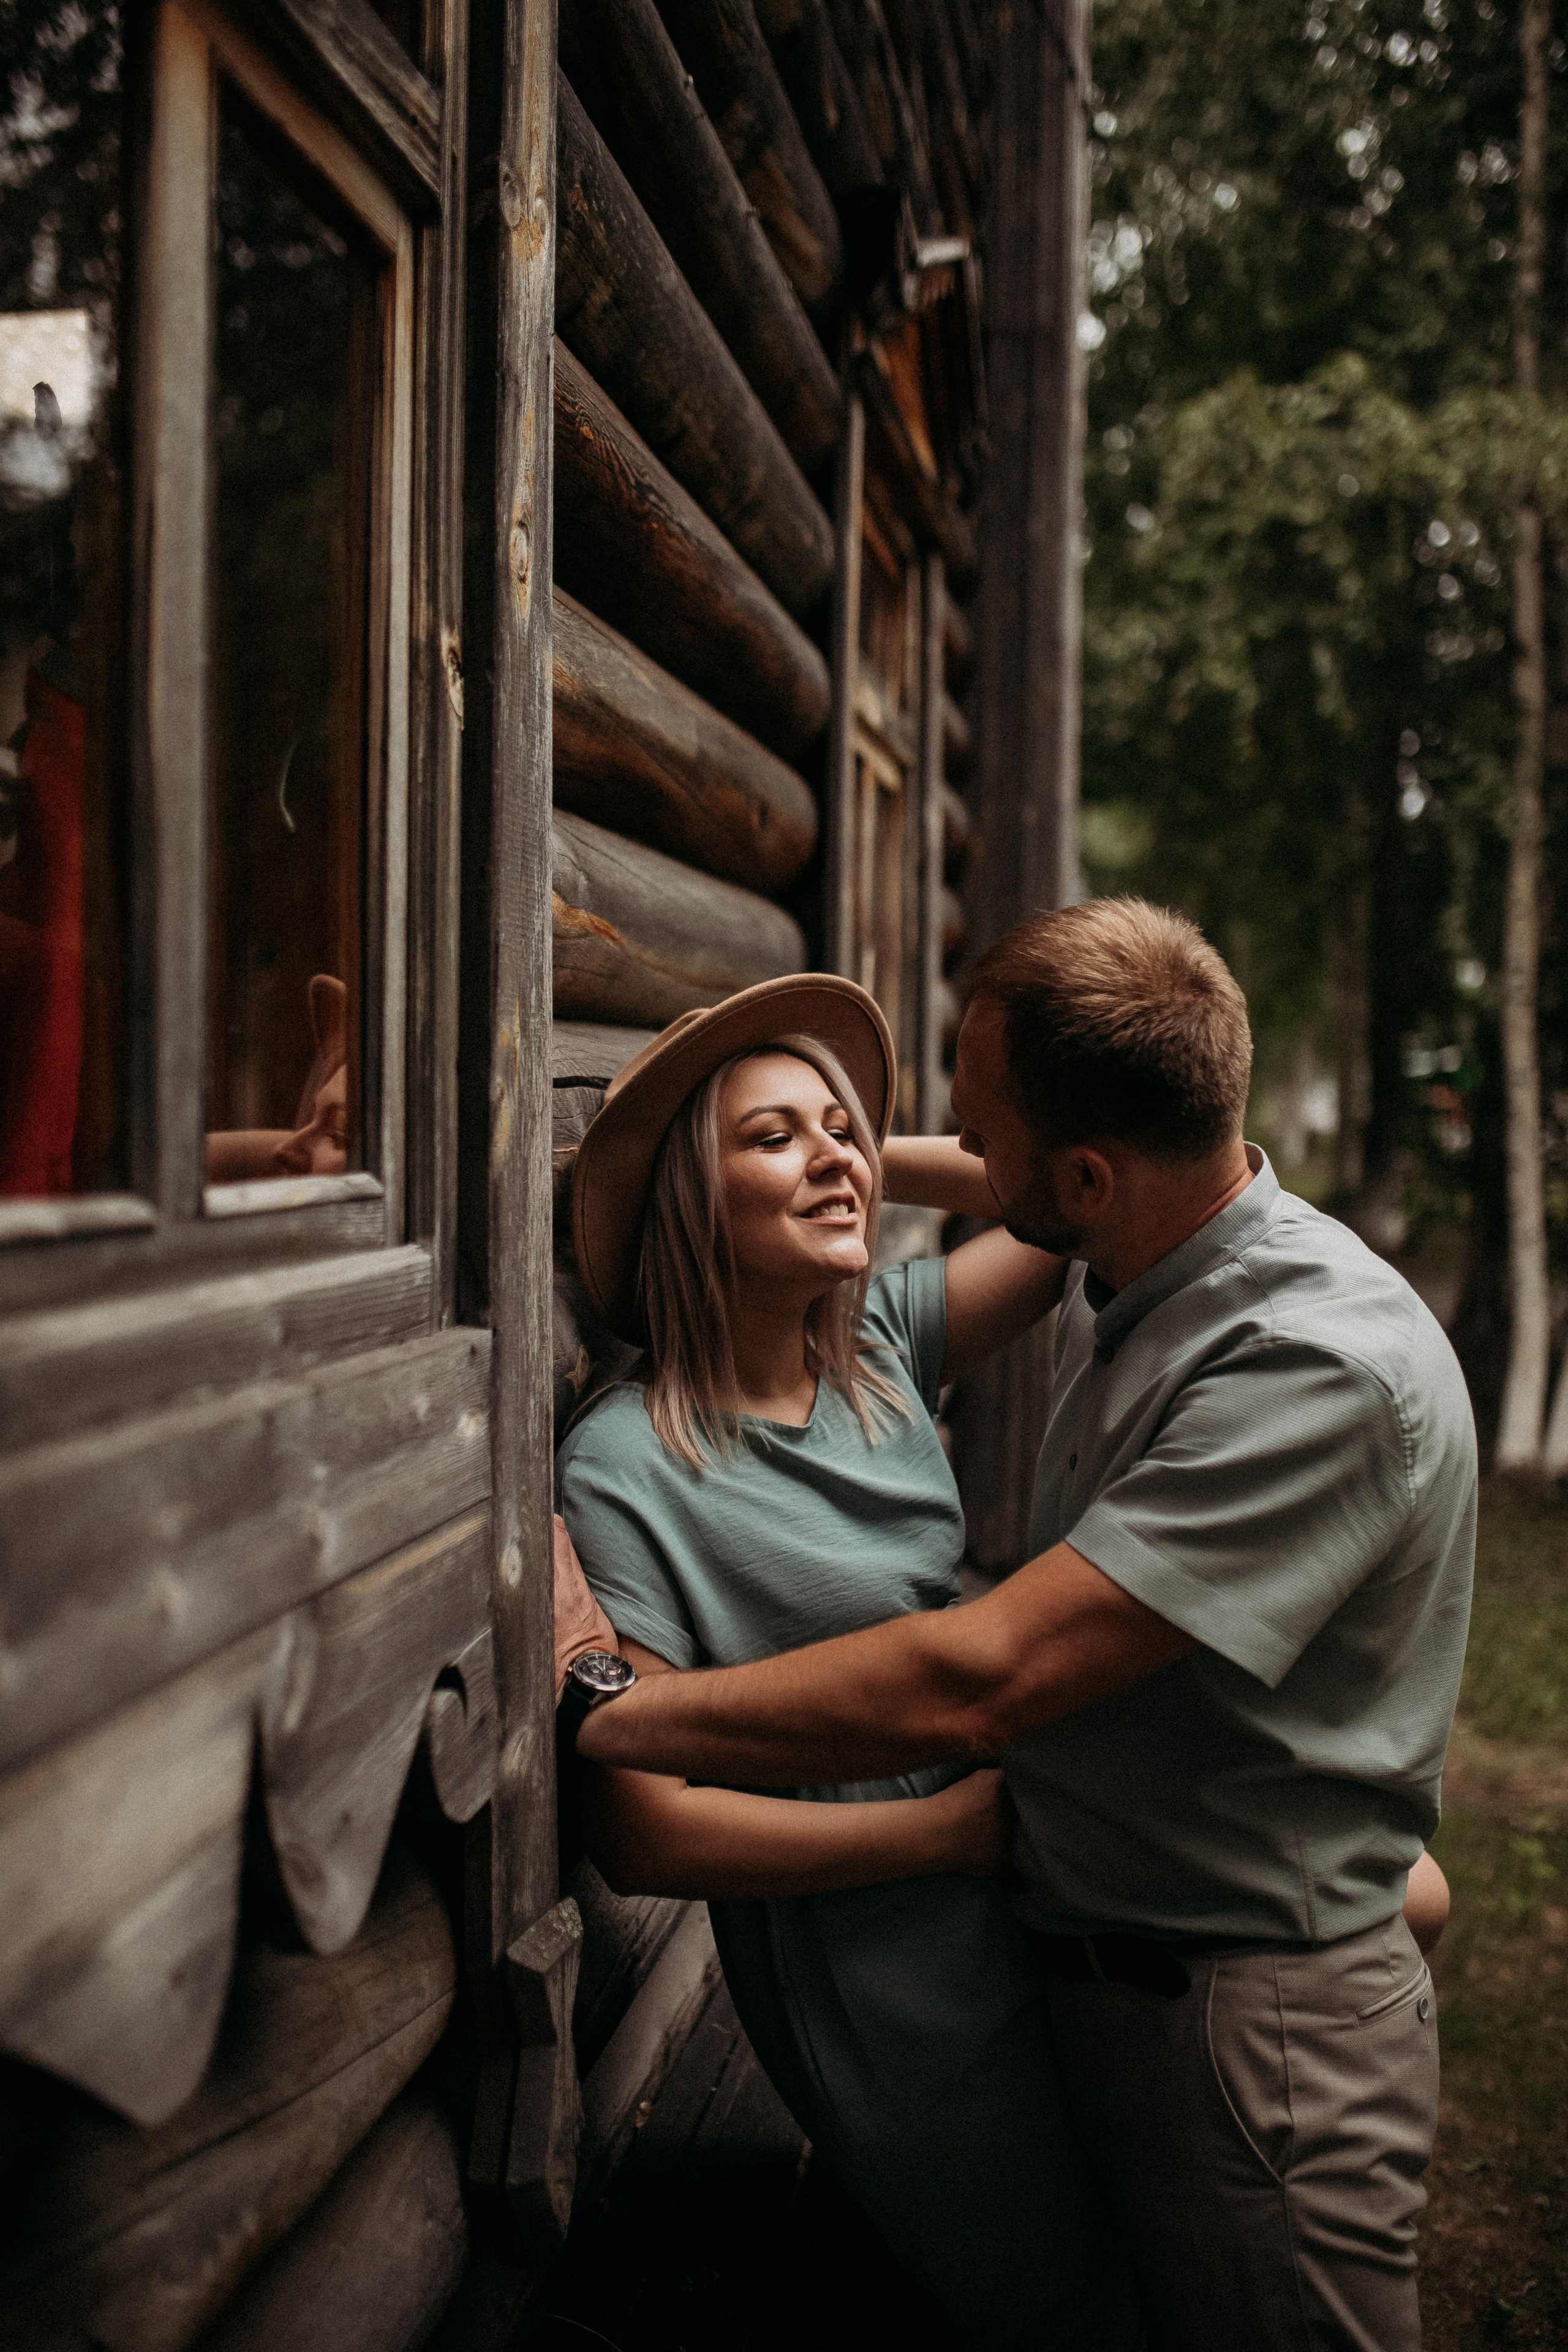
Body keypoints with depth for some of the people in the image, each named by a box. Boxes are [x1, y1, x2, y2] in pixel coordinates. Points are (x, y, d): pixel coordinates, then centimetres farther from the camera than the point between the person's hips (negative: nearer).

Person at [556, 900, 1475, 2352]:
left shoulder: (1324, 1369, -28)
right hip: (1091, 1974, 8)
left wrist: (600, 1709, -26)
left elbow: (974, 1685, -33)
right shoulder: (1112, 1288, 0)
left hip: (1259, 2028, -8)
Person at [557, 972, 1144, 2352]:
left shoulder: (883, 1340, -1)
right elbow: (643, 1836, -20)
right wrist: (956, 1825, -16)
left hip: (1026, 1898, 6)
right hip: (878, 1980, -6)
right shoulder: (625, 1472, -20)